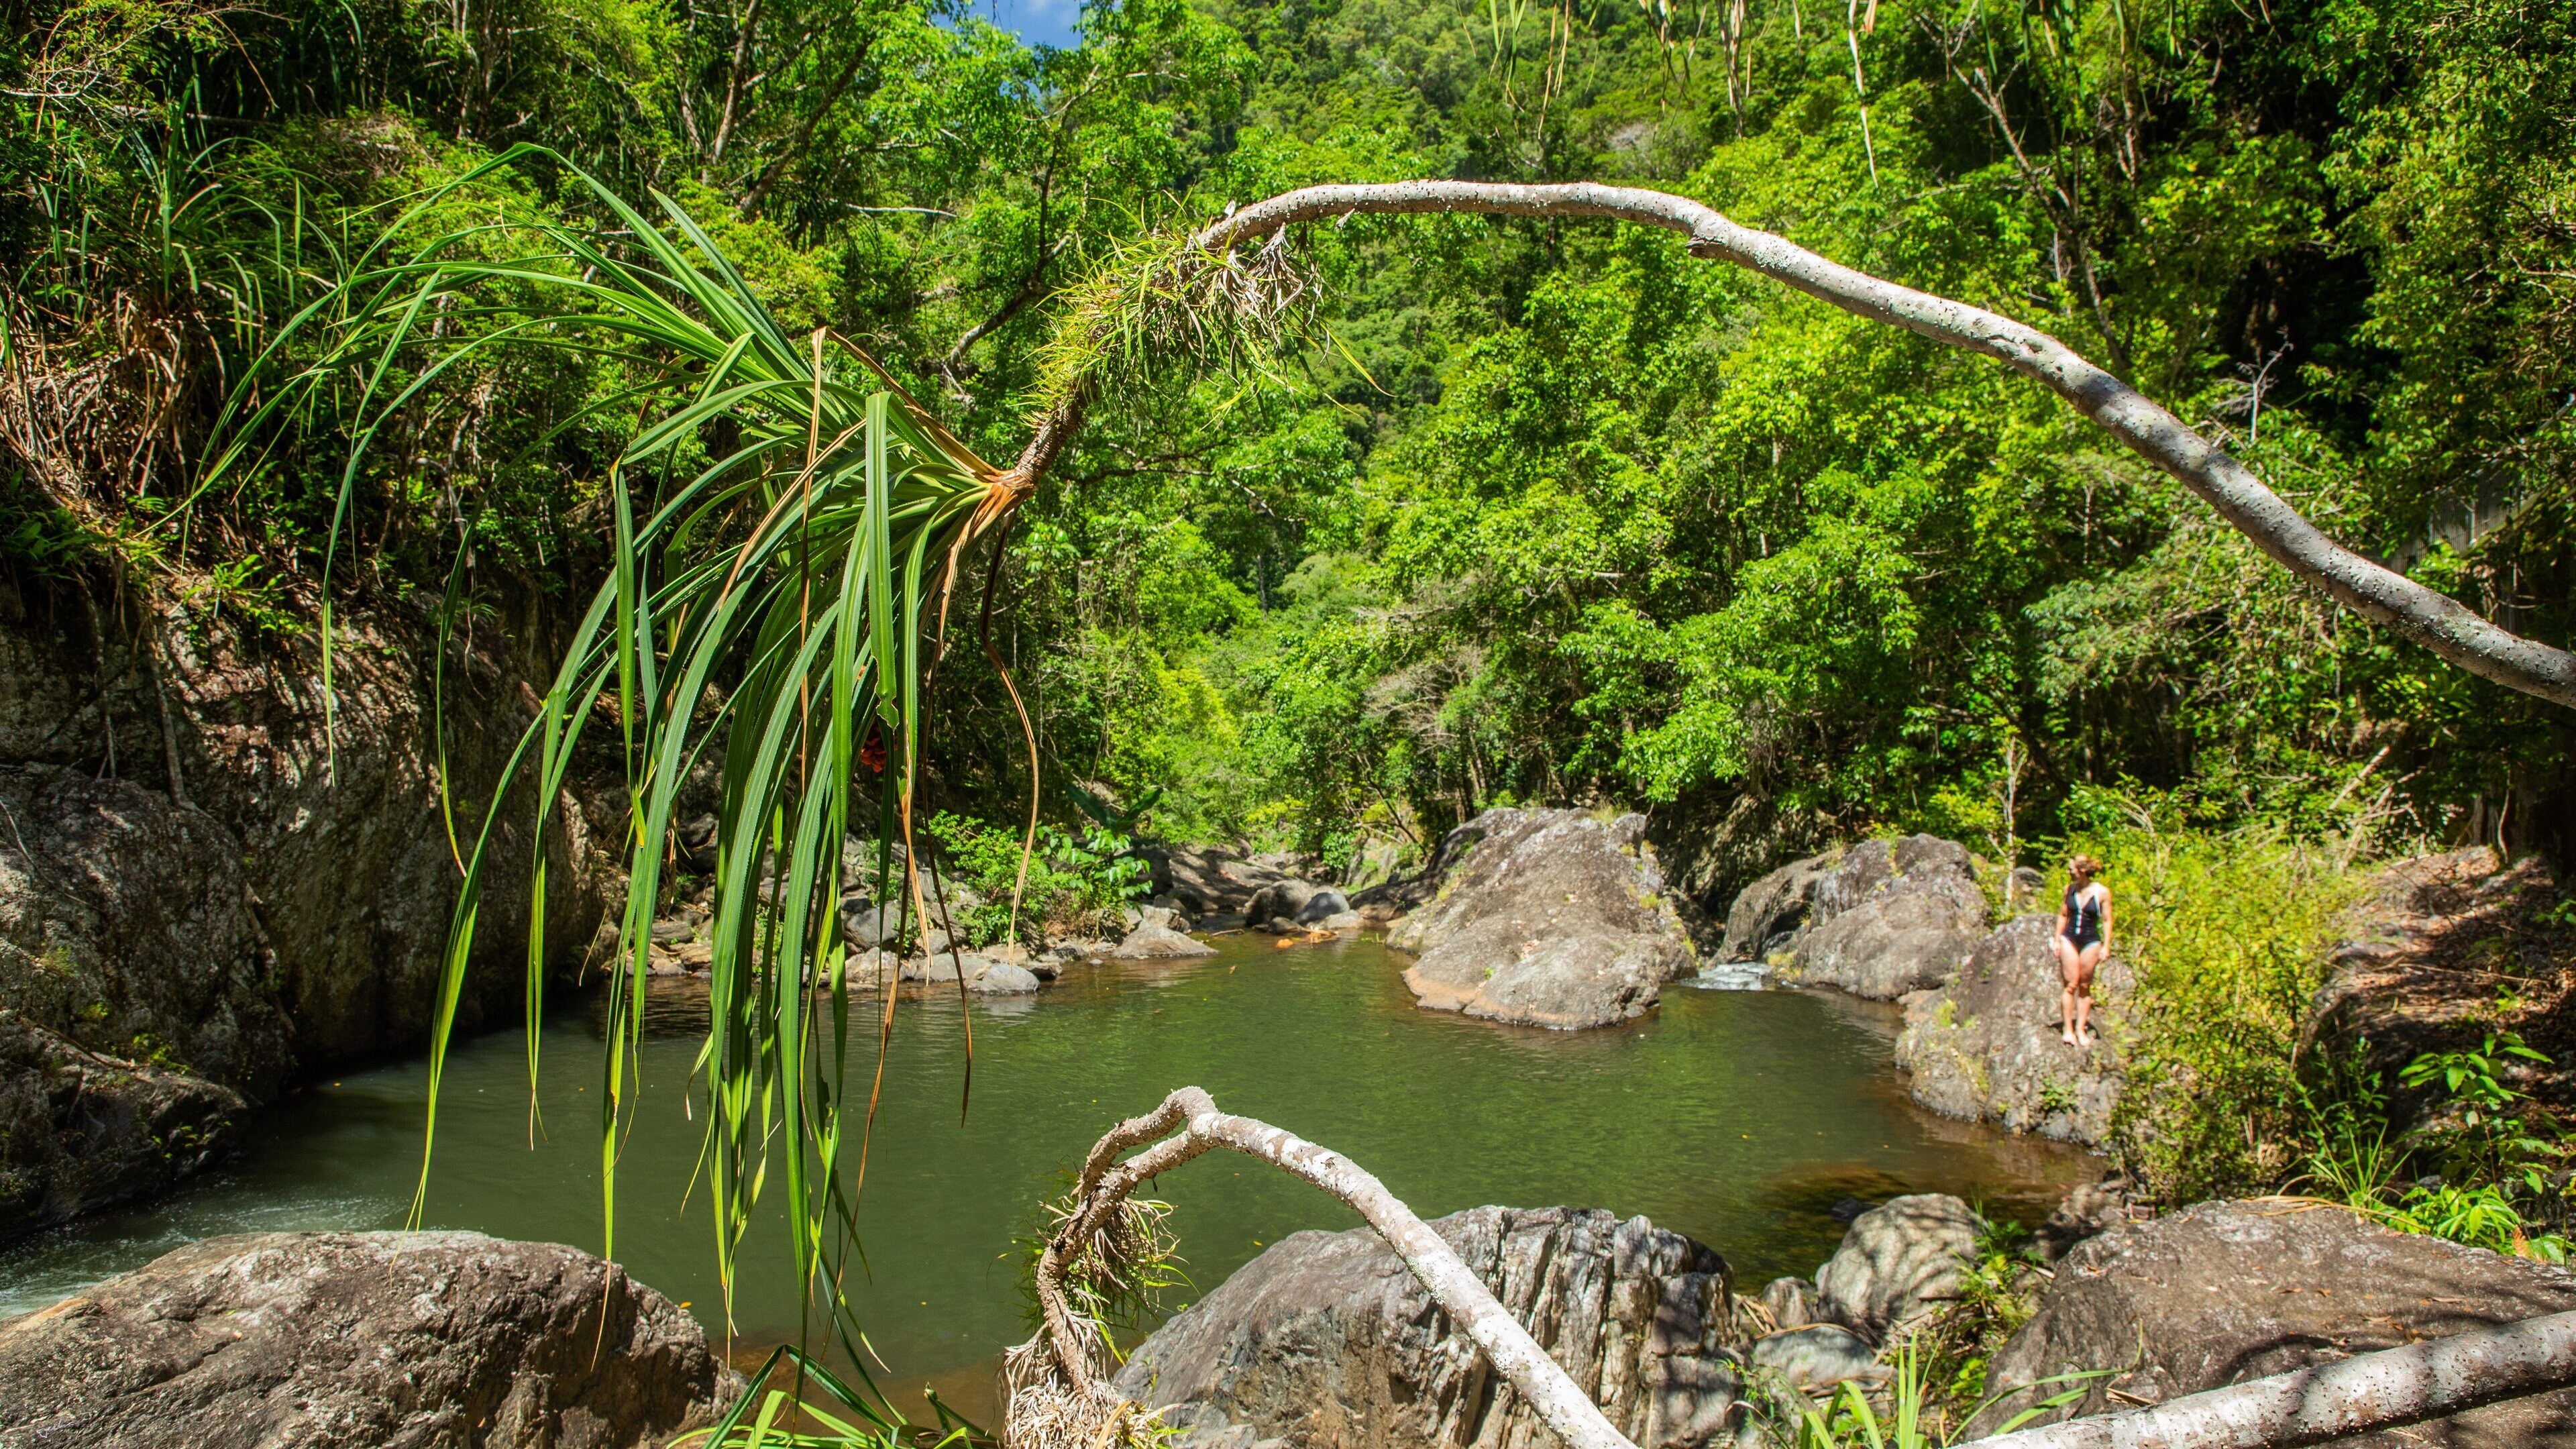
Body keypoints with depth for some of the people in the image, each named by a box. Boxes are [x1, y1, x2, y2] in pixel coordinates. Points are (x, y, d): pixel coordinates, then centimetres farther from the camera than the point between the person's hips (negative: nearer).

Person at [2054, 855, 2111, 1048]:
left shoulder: (2102, 892, -6)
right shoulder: (2069, 889, 3)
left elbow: (2107, 921, -2)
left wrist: (2106, 947, -4)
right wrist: (2057, 941, 8)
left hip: (2091, 942, -1)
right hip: (2069, 939, 1)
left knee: (2085, 987, 7)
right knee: (2071, 985, -3)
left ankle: (2081, 1029, 13)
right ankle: (2067, 1029, 0)